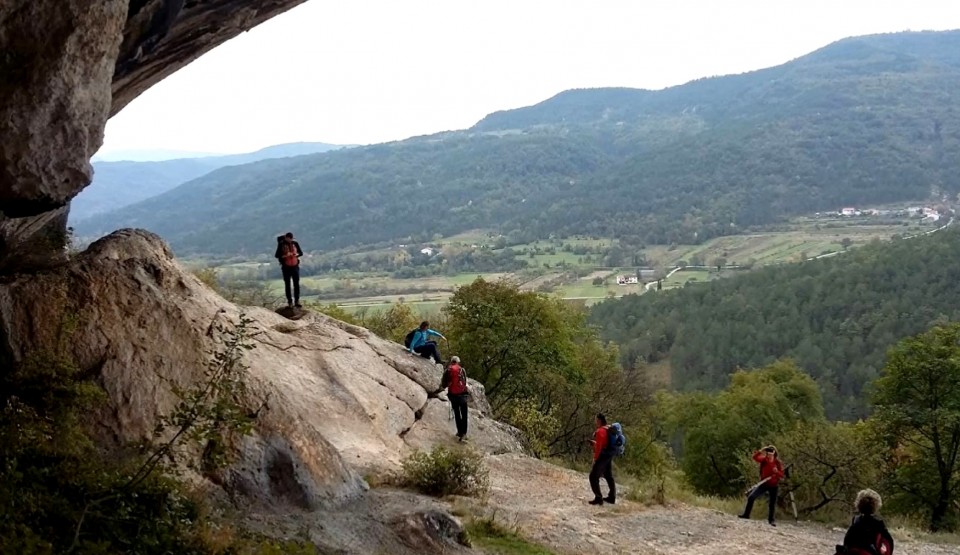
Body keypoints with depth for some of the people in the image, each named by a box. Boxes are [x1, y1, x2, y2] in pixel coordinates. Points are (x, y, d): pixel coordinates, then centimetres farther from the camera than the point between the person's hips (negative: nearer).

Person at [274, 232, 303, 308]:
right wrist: (284, 256, -24)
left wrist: (297, 254, -12)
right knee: (287, 285, 3)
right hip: (286, 267, -2)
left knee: (296, 284, 0)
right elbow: (277, 255, -6)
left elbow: (301, 253, 11)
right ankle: (290, 302, 8)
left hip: (295, 266, 2)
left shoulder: (295, 244, 2)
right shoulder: (281, 244, -6)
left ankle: (297, 301, 6)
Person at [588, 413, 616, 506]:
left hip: (602, 456, -10)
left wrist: (595, 458, -14)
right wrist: (594, 442, 17)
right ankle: (612, 497, 26)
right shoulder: (609, 430, 10)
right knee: (609, 476, 20)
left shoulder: (600, 431, -18)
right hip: (609, 456, 10)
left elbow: (599, 447, -20)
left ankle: (598, 498, -11)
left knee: (594, 477, -6)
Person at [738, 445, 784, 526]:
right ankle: (746, 514, 2)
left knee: (772, 504, 9)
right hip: (764, 483, 1)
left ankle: (771, 519, 30)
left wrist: (777, 472, -29)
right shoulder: (764, 459, -5)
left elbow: (782, 475, -9)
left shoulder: (777, 463, -7)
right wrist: (760, 451, -37)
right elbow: (755, 457, -23)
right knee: (751, 497, -11)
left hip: (773, 486, -1)